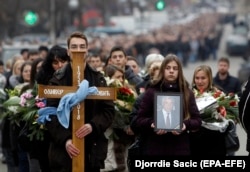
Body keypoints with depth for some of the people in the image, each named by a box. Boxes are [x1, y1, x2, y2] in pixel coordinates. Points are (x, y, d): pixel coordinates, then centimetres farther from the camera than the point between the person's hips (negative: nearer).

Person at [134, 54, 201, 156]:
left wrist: (186, 125, -14)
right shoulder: (151, 92, 5)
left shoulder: (187, 93, 9)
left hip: (180, 148, 1)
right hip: (155, 148, -1)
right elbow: (139, 119, 4)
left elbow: (197, 120, 7)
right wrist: (151, 124, -18)